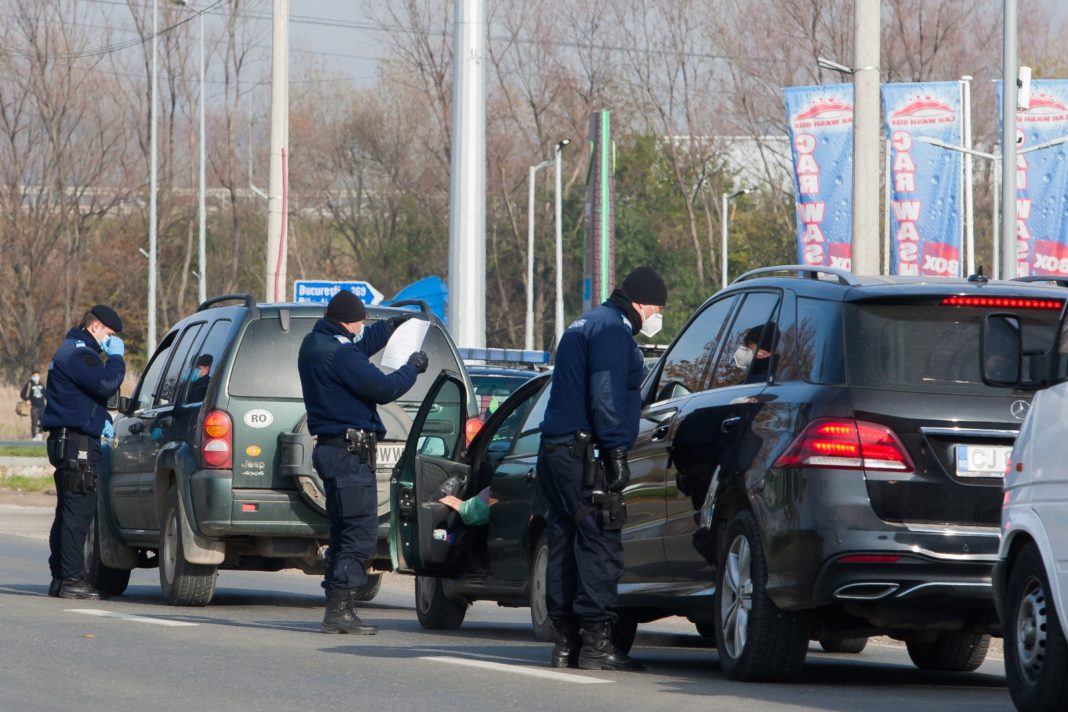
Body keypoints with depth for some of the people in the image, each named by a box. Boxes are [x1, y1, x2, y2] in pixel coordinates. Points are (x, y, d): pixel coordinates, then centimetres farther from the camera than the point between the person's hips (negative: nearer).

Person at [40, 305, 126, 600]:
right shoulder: (77, 353, -13)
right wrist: (116, 357, -9)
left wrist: (102, 421, 18)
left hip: (67, 442, 11)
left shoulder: (74, 351, 22)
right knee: (78, 512, -11)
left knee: (68, 514, 14)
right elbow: (106, 384, -25)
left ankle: (60, 577, 17)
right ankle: (71, 579, -13)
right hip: (76, 442, -11)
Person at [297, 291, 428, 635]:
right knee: (361, 535, -10)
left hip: (332, 449, 11)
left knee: (344, 535, 14)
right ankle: (339, 610, -14)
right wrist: (412, 369, -3)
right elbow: (383, 389, -19)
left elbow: (360, 348, 33)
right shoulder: (338, 354, -19)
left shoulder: (314, 345, 13)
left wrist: (389, 327, 32)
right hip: (350, 450, -11)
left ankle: (336, 610, 15)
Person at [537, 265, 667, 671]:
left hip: (556, 451, 11)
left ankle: (566, 643, 12)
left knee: (565, 546, 10)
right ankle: (595, 642, -15)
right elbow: (606, 396, -18)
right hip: (582, 455, -11)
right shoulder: (611, 330, -9)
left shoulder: (586, 326, 24)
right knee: (600, 546, -11)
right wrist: (616, 453, -19)